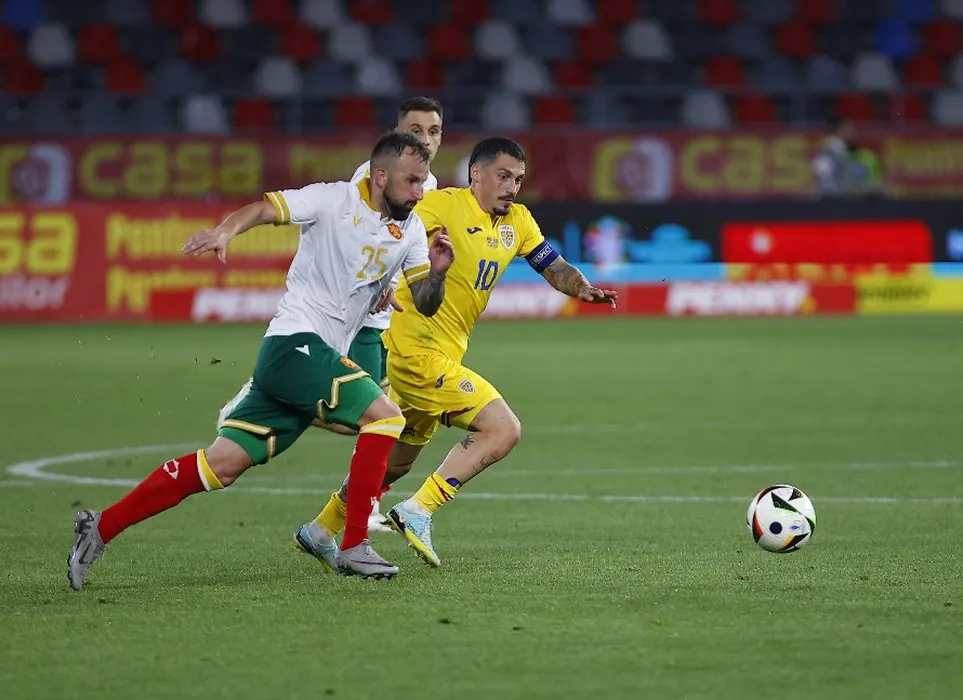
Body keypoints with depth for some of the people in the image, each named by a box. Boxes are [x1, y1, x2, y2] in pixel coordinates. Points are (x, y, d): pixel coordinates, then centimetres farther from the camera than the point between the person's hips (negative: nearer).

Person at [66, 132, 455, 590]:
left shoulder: (409, 229, 13)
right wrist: (226, 230, -33)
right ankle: (353, 548, -13)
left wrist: (436, 272, -8)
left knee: (223, 463, 1)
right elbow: (264, 209, -13)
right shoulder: (335, 200, -7)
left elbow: (425, 305, 13)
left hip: (318, 358, 7)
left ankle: (101, 528, 5)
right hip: (296, 342, -7)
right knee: (385, 414, -18)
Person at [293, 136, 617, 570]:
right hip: (419, 352, -9)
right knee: (504, 429, -17)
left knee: (396, 462, 22)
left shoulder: (518, 221, 10)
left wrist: (582, 288, -8)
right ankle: (418, 511, -16)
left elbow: (556, 269, 13)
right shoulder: (444, 205, -13)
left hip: (443, 357, 9)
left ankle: (320, 531, 37)